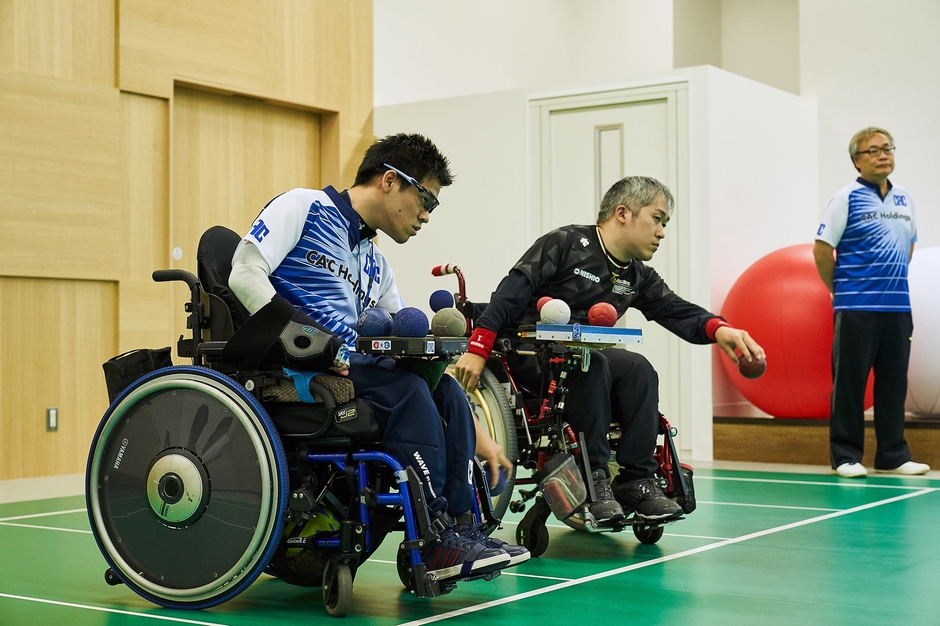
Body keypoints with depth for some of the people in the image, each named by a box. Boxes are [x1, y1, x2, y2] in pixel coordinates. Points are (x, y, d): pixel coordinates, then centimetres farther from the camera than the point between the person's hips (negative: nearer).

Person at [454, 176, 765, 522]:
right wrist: (478, 349, -24)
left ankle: (636, 481, -21)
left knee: (638, 369, -21)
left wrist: (718, 328, -20)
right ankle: (593, 478, -28)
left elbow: (679, 312, 3)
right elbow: (511, 292, -13)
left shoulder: (638, 278, 14)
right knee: (591, 363, -34)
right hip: (527, 353, -6)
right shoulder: (566, 243, -6)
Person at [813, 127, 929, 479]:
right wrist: (841, 290, 0)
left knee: (894, 383, 9)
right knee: (850, 383, -1)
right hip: (856, 308, -6)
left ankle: (893, 456, 17)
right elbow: (822, 250, -6)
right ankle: (845, 457, 6)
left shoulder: (905, 200, 13)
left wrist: (892, 283, 16)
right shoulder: (847, 198, -5)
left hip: (898, 307, 6)